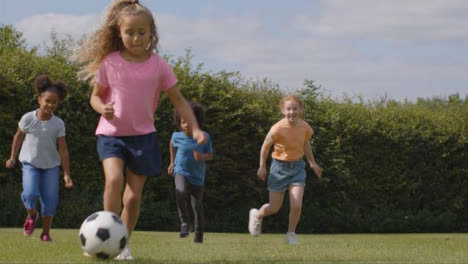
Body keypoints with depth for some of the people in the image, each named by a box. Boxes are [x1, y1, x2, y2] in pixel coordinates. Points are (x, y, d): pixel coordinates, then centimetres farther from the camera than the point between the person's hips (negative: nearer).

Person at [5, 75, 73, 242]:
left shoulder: (58, 124, -10)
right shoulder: (28, 119, -11)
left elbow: (63, 149, -8)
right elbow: (18, 136, 6)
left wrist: (66, 174, -11)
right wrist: (12, 157, 7)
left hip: (51, 165, 1)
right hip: (30, 162, -1)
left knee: (50, 200, -5)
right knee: (30, 194, -22)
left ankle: (46, 233, 14)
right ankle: (31, 215, 12)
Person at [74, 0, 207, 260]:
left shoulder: (158, 66, -4)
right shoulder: (109, 63, -5)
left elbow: (178, 100, 3)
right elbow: (95, 95, 5)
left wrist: (195, 128, -7)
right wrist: (103, 108, -18)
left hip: (143, 136, 1)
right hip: (111, 133, -1)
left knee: (133, 196, 3)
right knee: (114, 179, -26)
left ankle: (123, 243, 21)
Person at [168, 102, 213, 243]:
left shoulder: (204, 137, -11)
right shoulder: (177, 136, -8)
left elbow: (210, 155, -3)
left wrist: (202, 156, -25)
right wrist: (172, 162, 18)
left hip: (197, 176, 1)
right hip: (181, 172, 0)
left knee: (197, 206, 6)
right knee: (180, 192, -32)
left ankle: (199, 235, 26)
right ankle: (184, 222, -14)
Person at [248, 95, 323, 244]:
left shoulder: (305, 128, -8)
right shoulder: (278, 128, -20)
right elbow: (266, 146, -7)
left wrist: (313, 163, 10)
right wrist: (262, 167, -4)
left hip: (297, 167, 2)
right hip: (279, 167, -2)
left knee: (296, 206, -12)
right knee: (274, 208, 6)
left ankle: (291, 234, 12)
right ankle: (257, 215, 40)